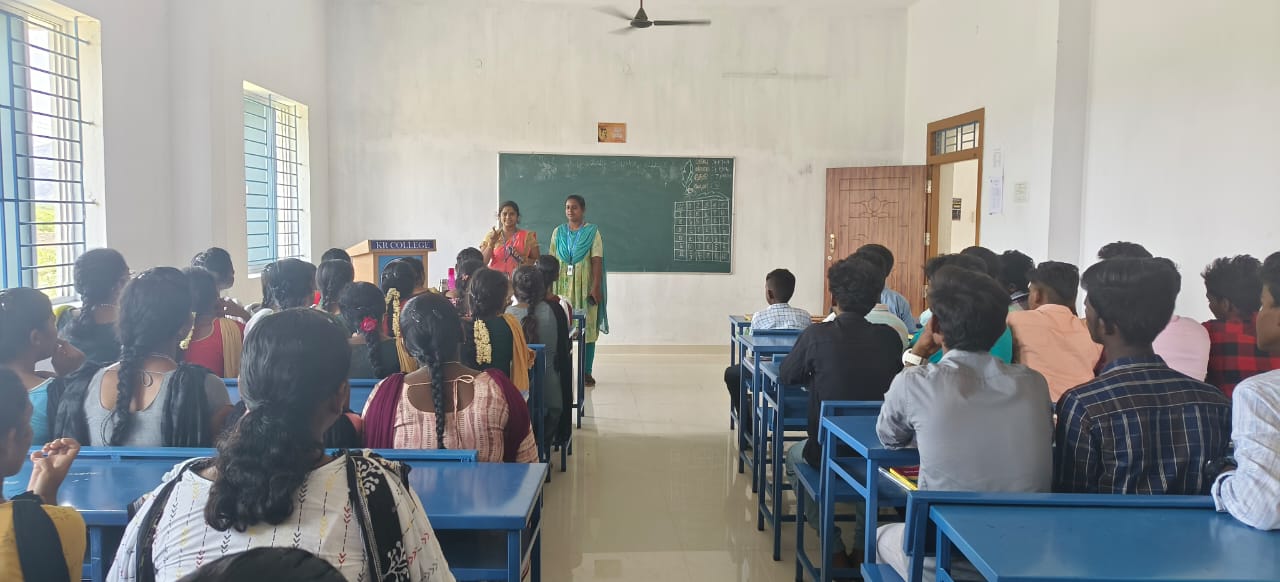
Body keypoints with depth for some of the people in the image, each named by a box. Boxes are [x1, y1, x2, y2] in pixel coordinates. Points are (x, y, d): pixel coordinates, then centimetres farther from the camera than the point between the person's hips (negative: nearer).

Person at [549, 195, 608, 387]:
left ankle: (587, 372, 6)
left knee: (588, 327, -1)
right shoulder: (558, 232, 9)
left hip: (585, 287, -2)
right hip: (563, 286, 2)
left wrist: (596, 287, -13)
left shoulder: (592, 232, 0)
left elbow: (597, 261, -6)